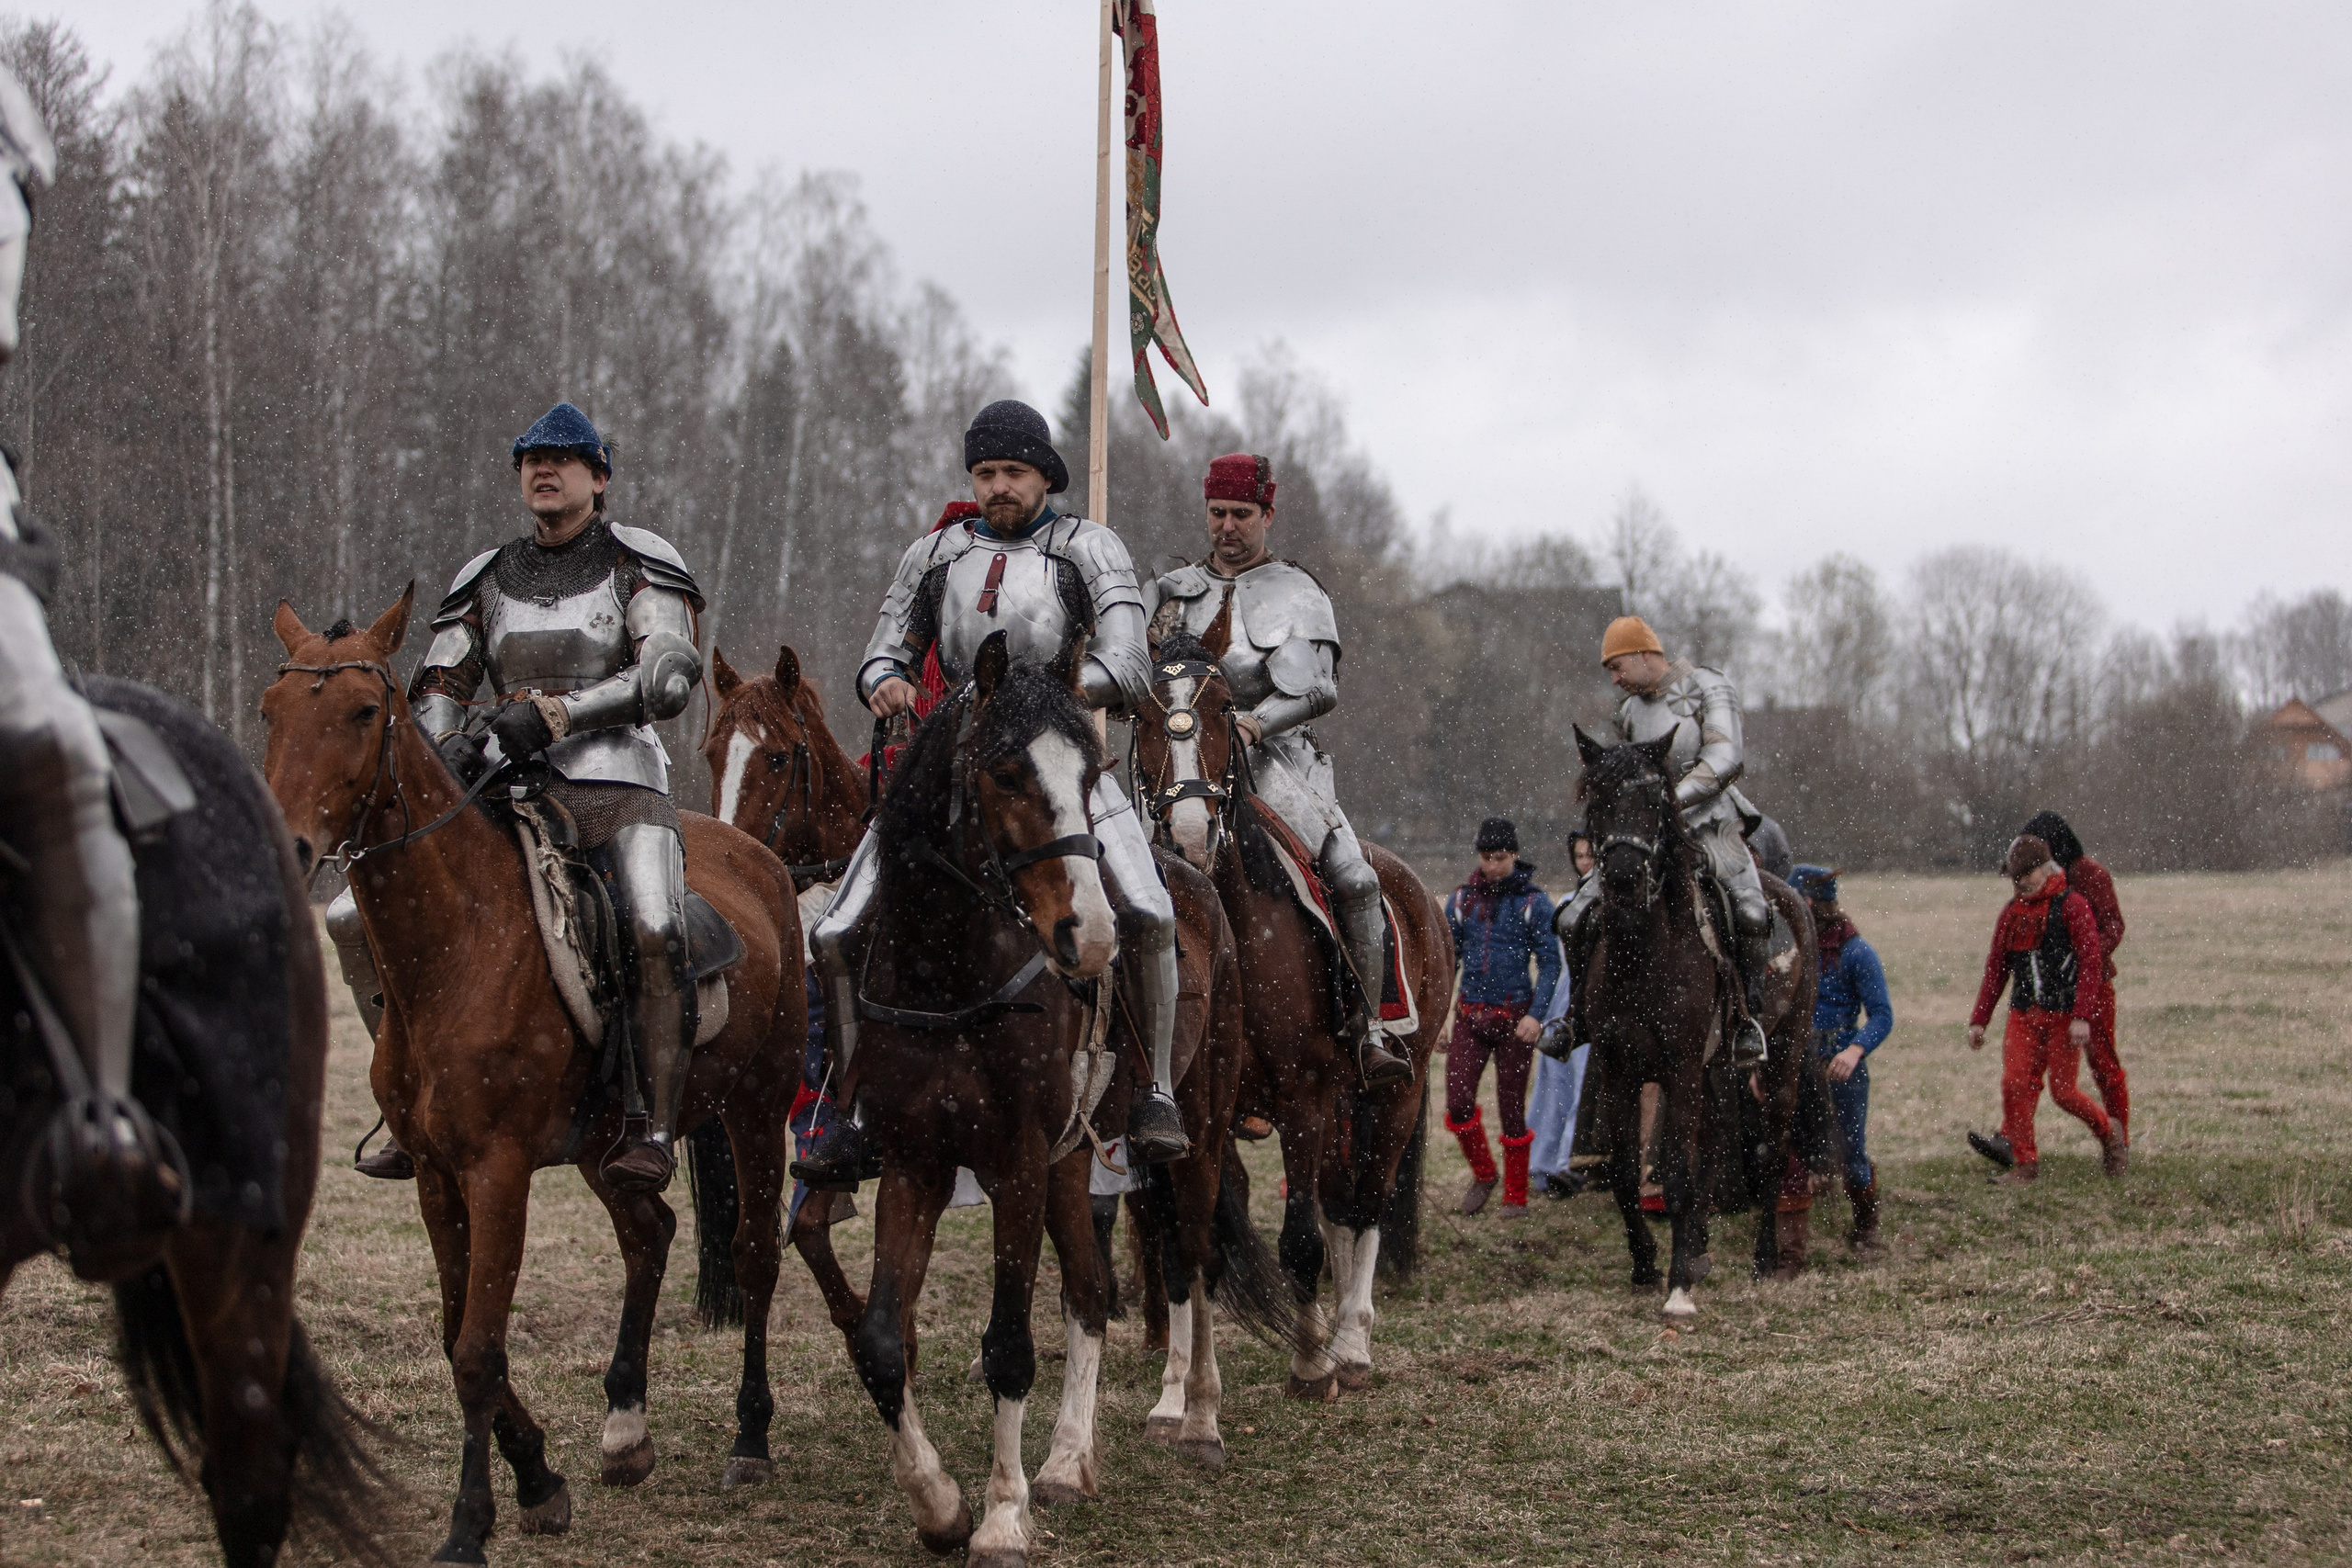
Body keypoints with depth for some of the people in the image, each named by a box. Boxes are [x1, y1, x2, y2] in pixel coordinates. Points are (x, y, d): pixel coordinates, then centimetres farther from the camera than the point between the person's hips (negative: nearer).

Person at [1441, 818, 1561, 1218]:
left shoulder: (1534, 902, -4)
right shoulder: (1462, 900, 6)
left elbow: (1550, 963, -6)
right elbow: (1446, 960, 11)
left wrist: (1536, 1014, -19)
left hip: (1515, 1017, -3)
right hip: (1469, 1016, 3)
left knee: (1511, 1108, 2)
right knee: (1458, 1106, -5)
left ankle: (1516, 1196, 16)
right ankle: (1482, 1174, 20)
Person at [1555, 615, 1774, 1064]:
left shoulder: (1708, 688, -4)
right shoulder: (1630, 712, 15)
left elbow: (1724, 761, -17)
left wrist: (1670, 801, -26)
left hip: (1709, 825, -5)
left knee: (1751, 913, -32)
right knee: (1575, 920, -5)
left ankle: (1749, 1015, -14)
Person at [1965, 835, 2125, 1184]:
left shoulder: (2071, 906, -6)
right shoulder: (2012, 913, 12)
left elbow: (2090, 962, -12)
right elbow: (1995, 969, 15)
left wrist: (2082, 1016, -19)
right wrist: (1979, 1021, 11)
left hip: (2063, 1015, -5)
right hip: (2023, 1015, 5)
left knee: (2062, 1091, -1)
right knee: (2015, 1084, -7)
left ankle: (2106, 1131, 26)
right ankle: (2024, 1163, 1)